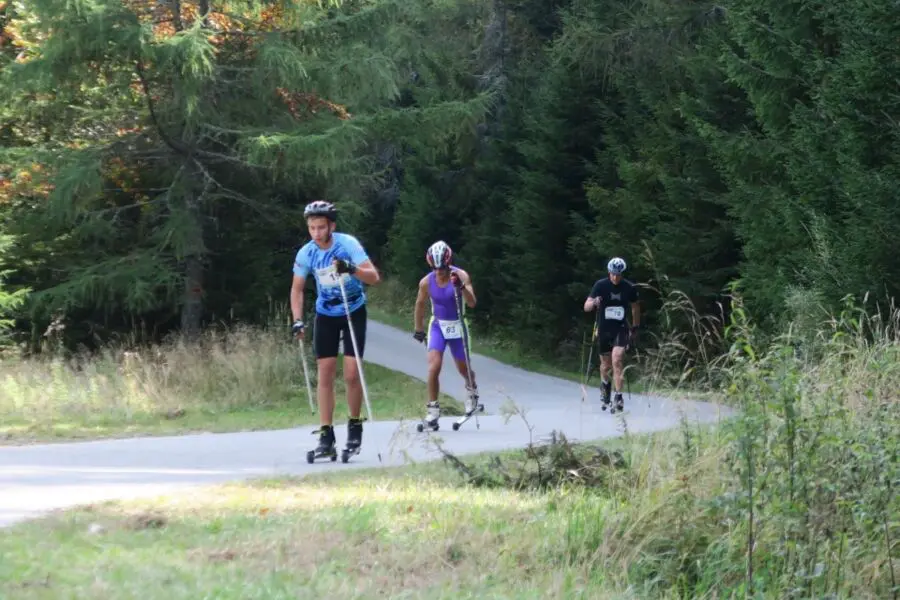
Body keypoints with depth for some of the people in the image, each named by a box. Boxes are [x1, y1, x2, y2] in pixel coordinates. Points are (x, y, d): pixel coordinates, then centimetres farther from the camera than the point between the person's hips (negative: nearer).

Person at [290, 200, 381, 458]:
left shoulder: (348, 244, -20)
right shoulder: (306, 253, -11)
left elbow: (374, 277, -25)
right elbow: (297, 289, -1)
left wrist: (351, 269, -44)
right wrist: (297, 320, -14)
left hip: (354, 312, -3)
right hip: (326, 315, 3)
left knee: (351, 374, -10)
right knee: (325, 375, -4)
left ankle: (355, 426, 9)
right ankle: (326, 435, -3)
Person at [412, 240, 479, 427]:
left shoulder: (460, 276, -18)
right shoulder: (426, 282, -11)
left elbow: (472, 303, -28)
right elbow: (420, 304, 7)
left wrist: (461, 287, -45)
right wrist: (418, 330, 14)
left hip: (457, 326, -1)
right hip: (438, 325, 1)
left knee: (463, 369, 12)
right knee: (433, 368, -16)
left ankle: (472, 389, 46)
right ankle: (433, 408, -8)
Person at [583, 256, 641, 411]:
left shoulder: (629, 288, -6)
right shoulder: (600, 285, -9)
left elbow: (635, 307, 11)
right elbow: (586, 307, -13)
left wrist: (635, 329, 13)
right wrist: (594, 302, -36)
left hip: (621, 329, -1)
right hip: (604, 328, 1)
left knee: (617, 360, -19)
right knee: (605, 364, 11)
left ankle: (619, 397, -16)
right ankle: (605, 384, 44)